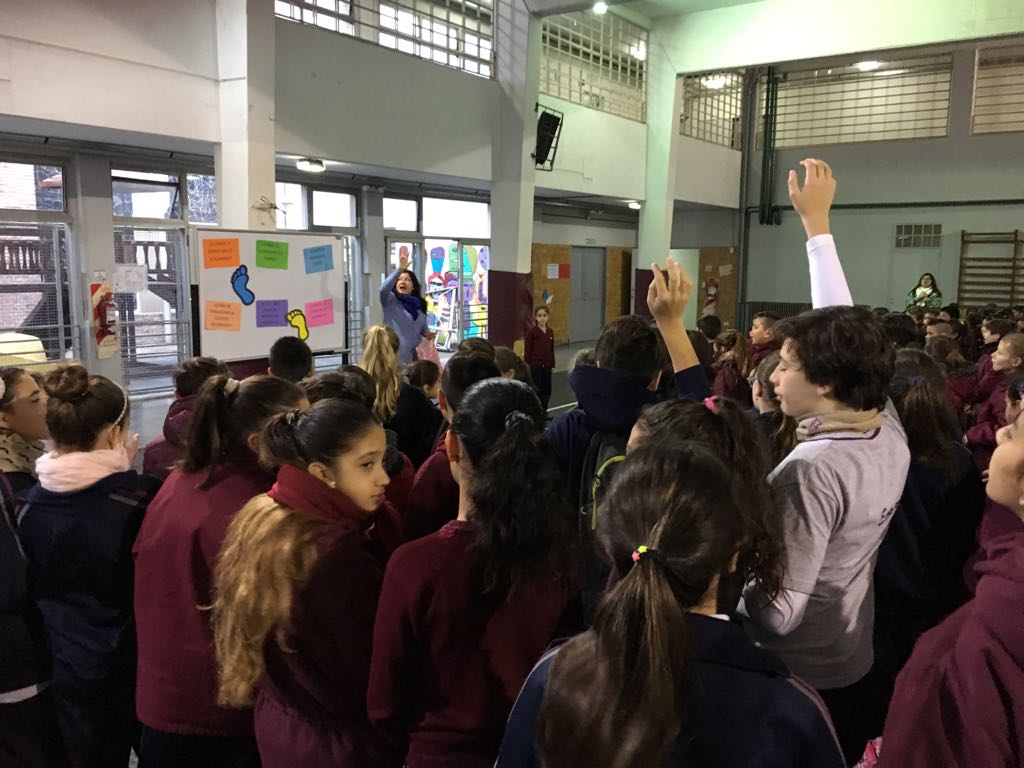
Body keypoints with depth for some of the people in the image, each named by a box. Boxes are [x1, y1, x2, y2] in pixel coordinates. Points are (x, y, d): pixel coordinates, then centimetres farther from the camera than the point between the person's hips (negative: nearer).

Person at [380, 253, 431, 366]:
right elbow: (383, 289, -23)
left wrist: (428, 334, 0)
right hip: (395, 357, -5)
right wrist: (399, 269, -29)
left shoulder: (420, 304, 13)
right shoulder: (390, 301, 0)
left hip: (415, 357, 5)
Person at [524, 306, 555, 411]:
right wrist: (527, 365, -9)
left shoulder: (550, 332, 6)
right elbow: (528, 350, -8)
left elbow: (552, 350, 12)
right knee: (536, 391, 1)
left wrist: (552, 365, 11)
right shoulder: (531, 331, -9)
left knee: (547, 391, 11)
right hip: (535, 366, -5)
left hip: (547, 366, 6)